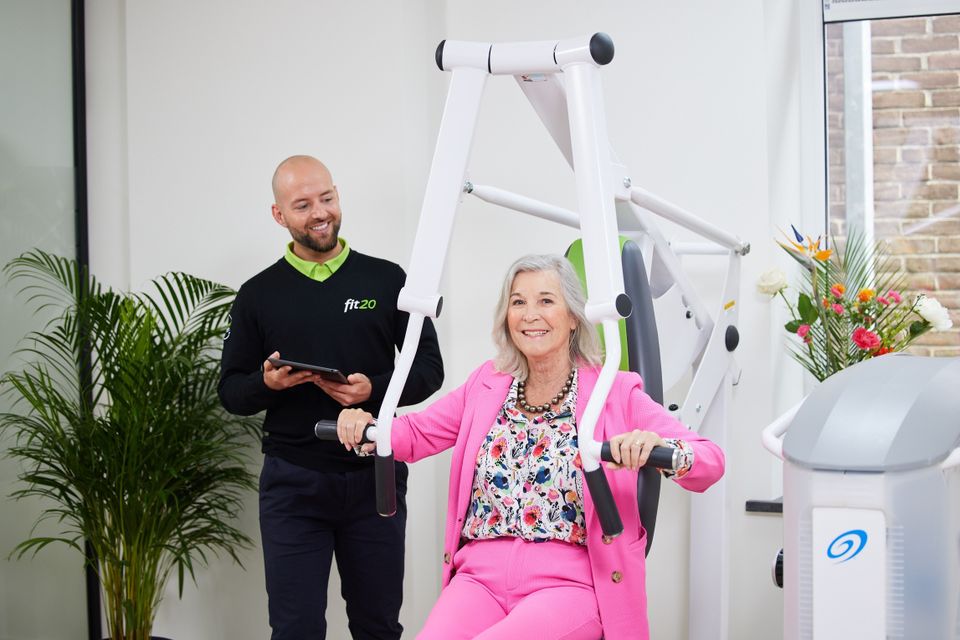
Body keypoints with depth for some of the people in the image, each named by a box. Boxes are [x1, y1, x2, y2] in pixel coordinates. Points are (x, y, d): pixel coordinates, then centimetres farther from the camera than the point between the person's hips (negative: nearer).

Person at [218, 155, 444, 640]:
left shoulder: (387, 280, 4)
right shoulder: (258, 295, 5)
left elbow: (429, 368, 4)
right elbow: (230, 392, 7)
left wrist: (374, 390, -14)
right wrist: (266, 383, -15)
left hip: (374, 478, 1)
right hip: (292, 484, 0)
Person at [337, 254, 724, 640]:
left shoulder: (616, 393, 0)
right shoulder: (486, 385, 13)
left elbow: (710, 464, -8)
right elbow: (414, 435, 21)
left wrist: (655, 444, -32)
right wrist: (364, 426, -3)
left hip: (570, 582, -3)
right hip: (482, 576, 4)